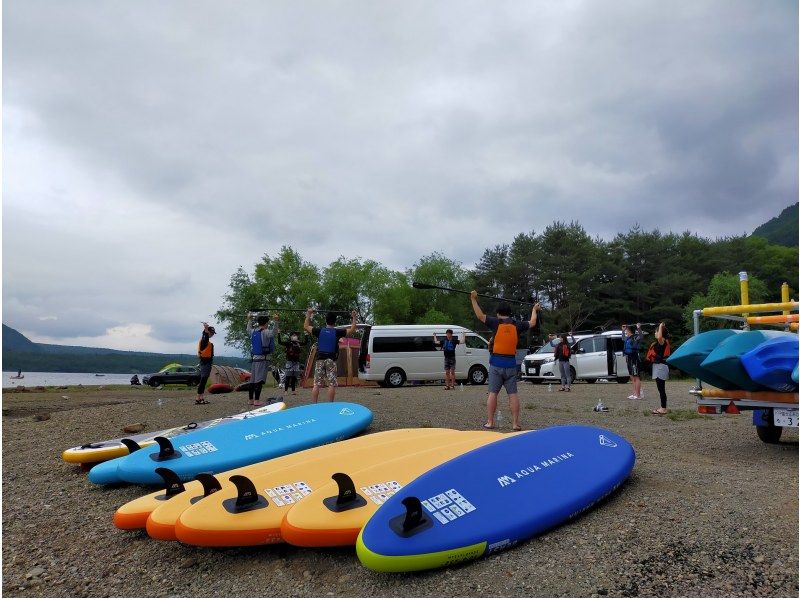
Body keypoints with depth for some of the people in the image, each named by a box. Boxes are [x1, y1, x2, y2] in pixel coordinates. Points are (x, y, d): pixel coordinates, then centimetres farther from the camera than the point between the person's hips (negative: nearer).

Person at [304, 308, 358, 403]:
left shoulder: (319, 331, 3)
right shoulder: (337, 332, -3)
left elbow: (306, 326, 17)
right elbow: (352, 330, 4)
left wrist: (308, 315, 28)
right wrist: (354, 318, 12)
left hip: (319, 360, 3)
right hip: (331, 360, -2)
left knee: (316, 385, 4)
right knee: (331, 385, 0)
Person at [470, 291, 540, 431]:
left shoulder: (496, 323, -4)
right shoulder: (517, 325, 4)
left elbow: (480, 316, -3)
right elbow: (532, 323, 21)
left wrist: (474, 300, 6)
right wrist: (534, 310, 38)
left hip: (496, 364, -2)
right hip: (511, 364, 2)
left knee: (493, 393, 2)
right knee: (513, 394, 4)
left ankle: (490, 422, 4)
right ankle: (515, 423, 5)